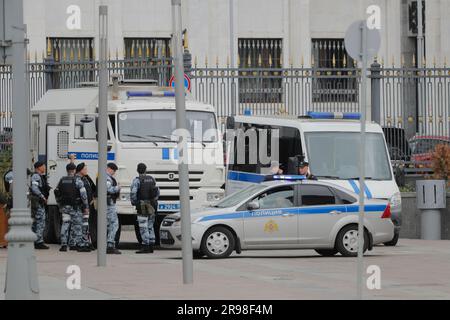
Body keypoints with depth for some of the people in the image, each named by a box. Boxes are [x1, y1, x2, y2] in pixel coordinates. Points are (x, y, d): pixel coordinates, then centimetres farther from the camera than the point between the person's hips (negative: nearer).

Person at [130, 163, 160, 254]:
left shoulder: (137, 180, -10)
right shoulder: (151, 179, 9)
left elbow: (133, 193, -19)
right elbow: (157, 192, 14)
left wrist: (133, 203, -2)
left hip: (142, 207, -7)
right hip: (151, 207, 7)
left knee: (143, 227, -6)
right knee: (150, 227, 13)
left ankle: (145, 247, -11)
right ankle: (151, 247, 12)